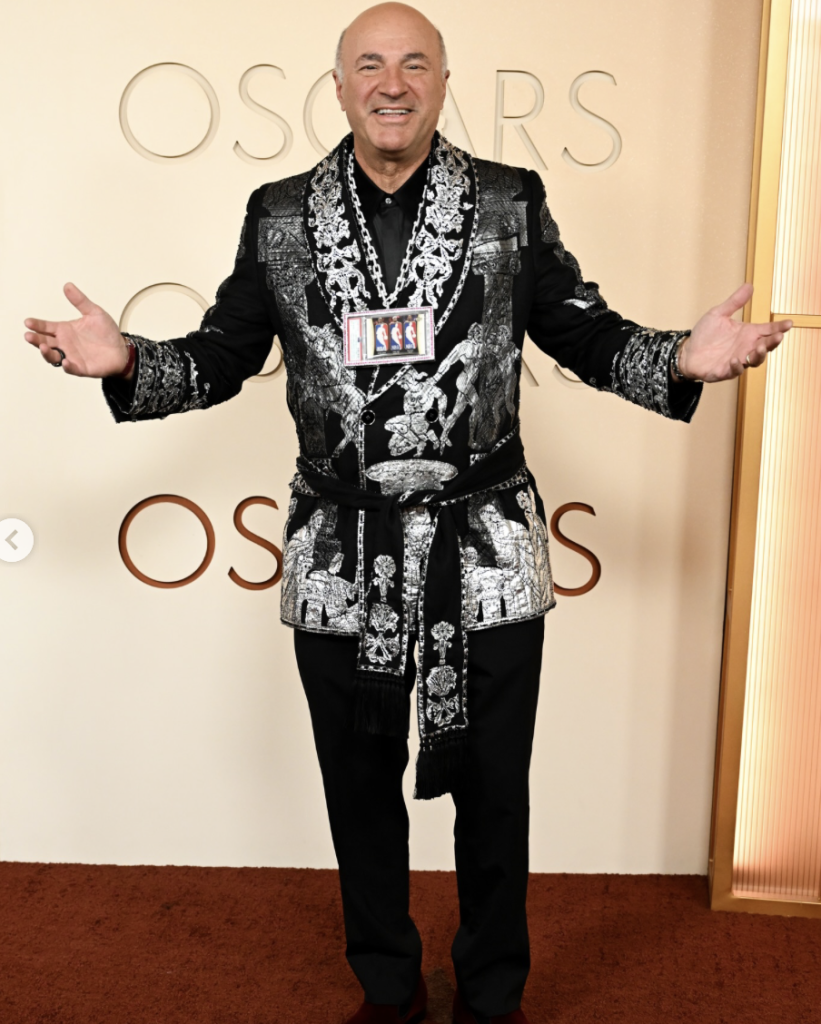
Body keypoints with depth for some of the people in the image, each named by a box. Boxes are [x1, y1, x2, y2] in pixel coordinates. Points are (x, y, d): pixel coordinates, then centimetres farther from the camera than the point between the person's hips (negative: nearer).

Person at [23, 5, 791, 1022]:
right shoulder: (280, 213, 4)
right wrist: (126, 363, -11)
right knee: (360, 784, 15)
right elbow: (223, 356, 7)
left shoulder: (512, 202, 1)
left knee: (492, 785, 12)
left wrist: (683, 360, -16)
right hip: (341, 553, 2)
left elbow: (585, 337, 2)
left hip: (484, 549, -1)